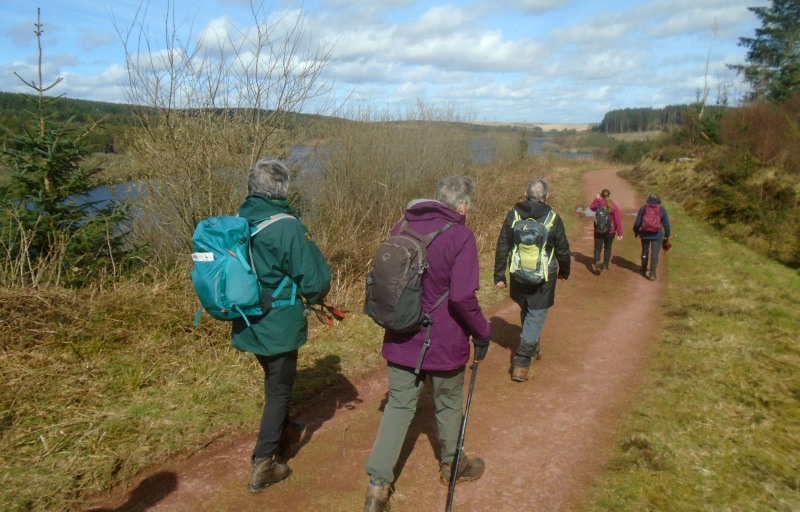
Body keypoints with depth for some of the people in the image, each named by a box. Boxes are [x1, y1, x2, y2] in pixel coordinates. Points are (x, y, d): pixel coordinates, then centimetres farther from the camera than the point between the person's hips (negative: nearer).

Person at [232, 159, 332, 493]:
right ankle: (262, 466, 15)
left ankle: (284, 433, 50)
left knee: (275, 380, 27)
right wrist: (315, 297, 1)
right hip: (279, 326, -7)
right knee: (279, 388, 10)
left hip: (247, 324, 7)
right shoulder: (287, 227, -23)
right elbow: (316, 278, -21)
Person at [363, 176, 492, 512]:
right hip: (443, 342, -4)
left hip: (401, 338, 4)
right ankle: (451, 466, 42)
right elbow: (462, 297, -24)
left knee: (399, 405, 13)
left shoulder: (402, 227, 1)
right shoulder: (460, 237, -17)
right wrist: (482, 332, -9)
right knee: (448, 404, 19)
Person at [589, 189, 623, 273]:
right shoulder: (614, 207, -10)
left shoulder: (598, 205, -8)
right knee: (607, 248, 17)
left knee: (597, 248, 5)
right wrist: (620, 233, -3)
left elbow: (591, 207, 17)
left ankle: (597, 262, -21)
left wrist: (596, 199, 17)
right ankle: (605, 266, 24)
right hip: (610, 231, 0)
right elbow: (618, 221, -9)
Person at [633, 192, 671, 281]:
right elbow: (666, 224, 4)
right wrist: (667, 235, 16)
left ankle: (643, 269, 34)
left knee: (645, 251, 18)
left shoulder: (643, 208, 0)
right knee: (655, 254, 0)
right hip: (657, 235, -1)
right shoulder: (662, 209, 2)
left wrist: (636, 232, 17)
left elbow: (637, 223, 0)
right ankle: (652, 273, -6)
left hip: (645, 234, 1)